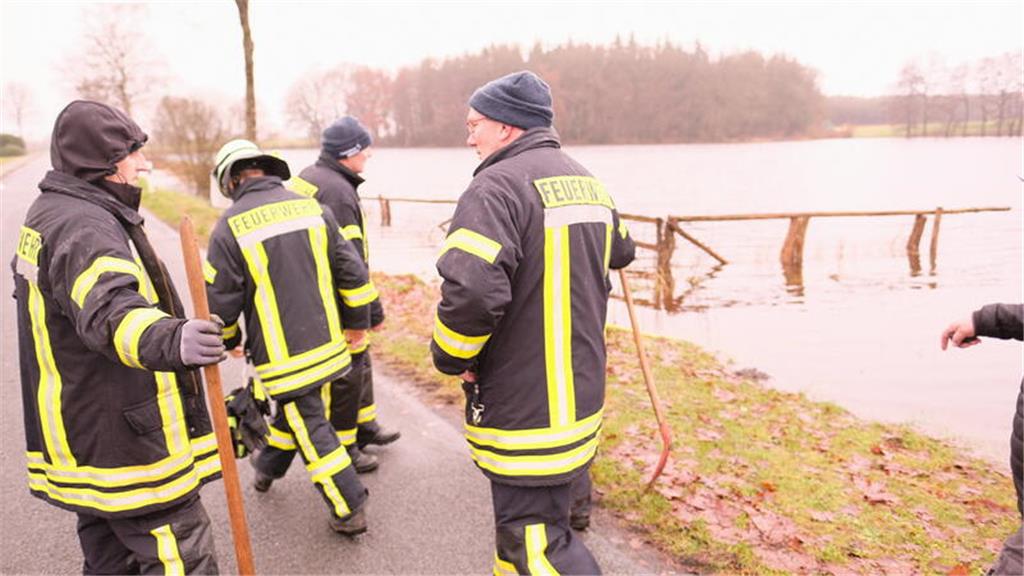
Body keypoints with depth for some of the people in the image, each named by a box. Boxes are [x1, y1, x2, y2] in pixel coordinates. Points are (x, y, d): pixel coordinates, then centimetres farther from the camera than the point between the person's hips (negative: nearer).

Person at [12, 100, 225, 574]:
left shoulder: (47, 215, 13)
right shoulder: (82, 226, -21)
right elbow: (109, 310, -40)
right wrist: (167, 340, -59)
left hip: (83, 433, 11)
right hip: (123, 442, -10)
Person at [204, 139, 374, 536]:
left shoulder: (230, 227, -12)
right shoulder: (311, 207, 0)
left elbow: (220, 299, -8)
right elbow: (351, 269, 2)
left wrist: (227, 340, 12)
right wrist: (357, 320, 15)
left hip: (281, 354, -5)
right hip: (327, 342, 5)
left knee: (311, 429, 6)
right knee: (295, 410, 24)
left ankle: (349, 511, 12)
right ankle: (268, 468, 48)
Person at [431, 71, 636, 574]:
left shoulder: (498, 185, -18)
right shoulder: (587, 181, 11)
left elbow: (470, 291, -31)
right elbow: (620, 252, 27)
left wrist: (450, 356, -13)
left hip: (525, 407, -9)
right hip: (581, 393, 9)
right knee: (521, 515, 23)